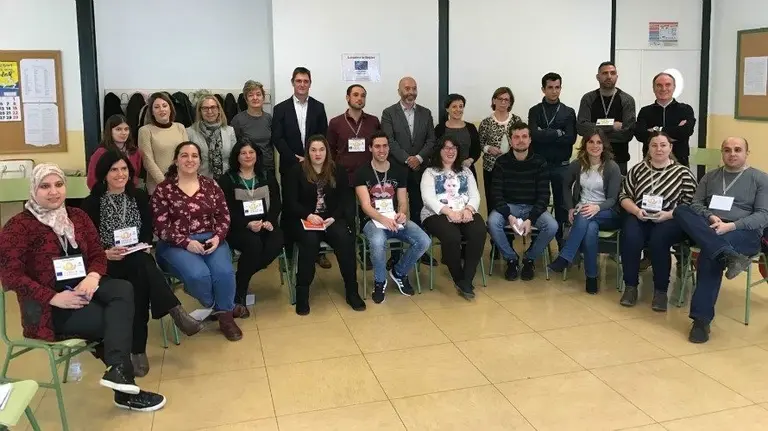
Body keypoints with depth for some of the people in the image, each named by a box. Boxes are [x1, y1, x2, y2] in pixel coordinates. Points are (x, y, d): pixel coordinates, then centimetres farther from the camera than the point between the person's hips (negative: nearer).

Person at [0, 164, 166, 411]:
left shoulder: (78, 217, 11)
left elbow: (97, 254, 10)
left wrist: (93, 277, -15)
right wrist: (55, 298, -22)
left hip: (83, 288, 6)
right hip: (47, 308, -5)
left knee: (123, 289, -26)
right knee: (114, 318, -22)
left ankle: (117, 370, -36)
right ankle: (124, 387, -13)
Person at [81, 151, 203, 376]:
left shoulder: (139, 197, 9)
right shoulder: (91, 203, -1)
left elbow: (148, 232, 10)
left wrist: (144, 248, -10)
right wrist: (105, 254, -19)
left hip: (138, 261, 3)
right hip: (107, 264, -3)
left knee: (141, 275, -34)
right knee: (142, 268, -36)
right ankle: (176, 311, -41)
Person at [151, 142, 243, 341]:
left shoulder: (211, 185, 10)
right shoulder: (163, 189, 1)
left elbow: (223, 216, 8)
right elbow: (161, 227, -5)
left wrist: (217, 237, -12)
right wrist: (187, 243, -17)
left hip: (211, 240, 2)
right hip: (176, 245, -2)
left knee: (224, 272, -27)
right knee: (198, 275, -32)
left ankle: (224, 314, -1)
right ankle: (222, 308, -1)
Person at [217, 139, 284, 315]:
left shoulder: (267, 177, 15)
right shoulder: (226, 180, 3)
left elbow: (276, 204, 10)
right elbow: (226, 211, -4)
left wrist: (269, 221, -10)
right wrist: (247, 224, -19)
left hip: (265, 224, 4)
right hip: (238, 228, -3)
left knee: (276, 243, -29)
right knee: (254, 244, -35)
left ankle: (241, 278, -15)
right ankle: (238, 295, -22)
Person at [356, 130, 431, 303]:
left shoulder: (399, 171, 8)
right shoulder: (362, 172, -3)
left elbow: (403, 202, 8)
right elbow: (366, 206, -11)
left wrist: (401, 214, -17)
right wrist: (383, 219, -29)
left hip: (395, 219, 4)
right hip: (372, 220, -4)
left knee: (423, 241, -21)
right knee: (378, 242, -39)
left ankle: (399, 273, 8)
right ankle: (380, 281, -9)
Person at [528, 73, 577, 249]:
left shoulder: (569, 112, 6)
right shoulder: (534, 111, 4)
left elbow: (571, 138, -8)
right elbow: (534, 135, -12)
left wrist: (545, 135, -11)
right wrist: (558, 133, -11)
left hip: (562, 166, 0)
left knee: (562, 205, 5)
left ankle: (563, 245, 14)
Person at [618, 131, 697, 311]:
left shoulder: (683, 172, 4)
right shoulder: (637, 169, 12)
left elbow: (690, 204, -1)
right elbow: (624, 196, 10)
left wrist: (668, 214, -16)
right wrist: (636, 210, -9)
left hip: (670, 220, -2)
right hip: (639, 217, 2)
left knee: (657, 240, -33)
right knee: (630, 238, -30)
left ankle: (661, 290, -17)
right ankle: (630, 286, -14)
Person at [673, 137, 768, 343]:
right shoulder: (710, 177, 21)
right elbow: (695, 204, 12)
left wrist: (731, 226, -17)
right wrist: (711, 217, -11)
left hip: (745, 233, -4)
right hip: (708, 229, 4)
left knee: (708, 255, -36)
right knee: (681, 210, -28)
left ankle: (702, 318, -34)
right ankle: (729, 255, -39)